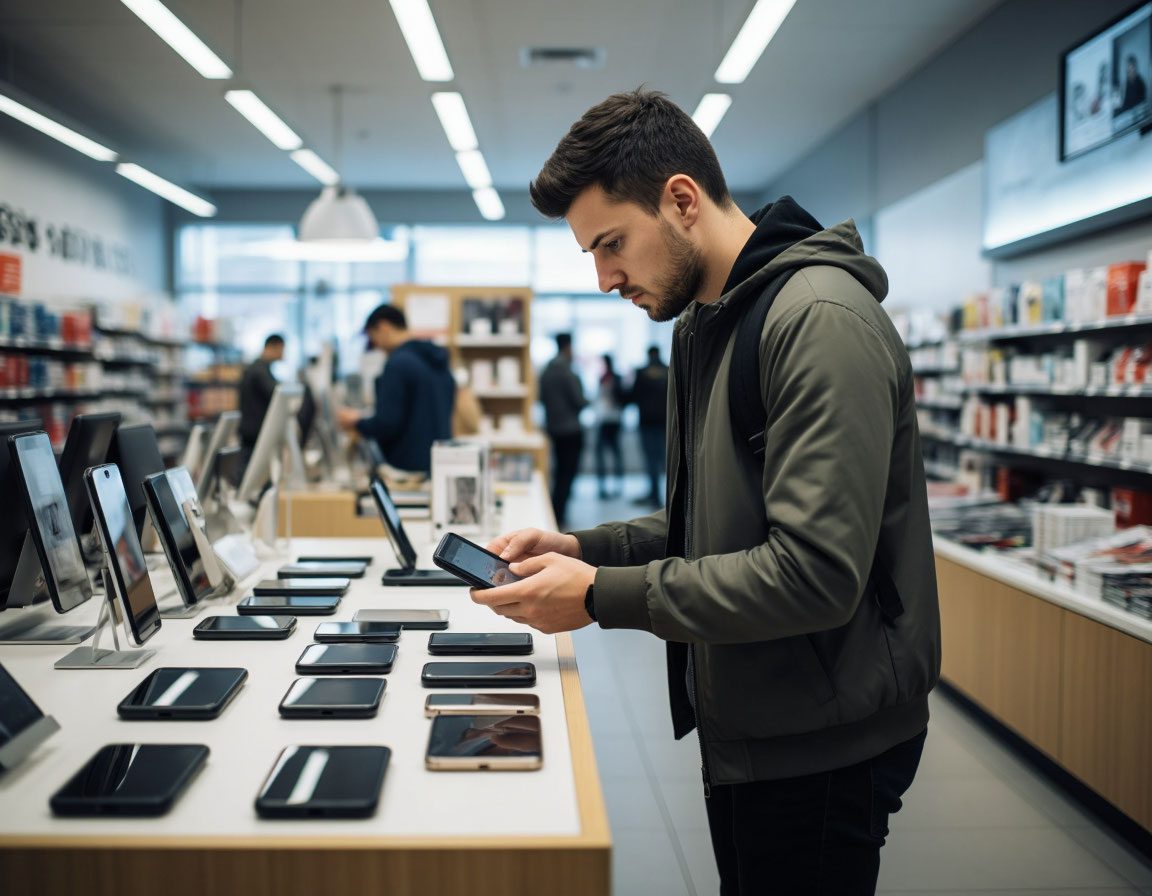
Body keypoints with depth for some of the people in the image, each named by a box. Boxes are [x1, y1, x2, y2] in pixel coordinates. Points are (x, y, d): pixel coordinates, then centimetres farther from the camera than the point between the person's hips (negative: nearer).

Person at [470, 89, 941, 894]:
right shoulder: (702, 326, 11)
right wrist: (583, 548, 1)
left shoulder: (821, 321, -21)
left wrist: (603, 596, -22)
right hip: (744, 732, 9)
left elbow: (815, 572, -28)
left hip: (820, 748, -9)